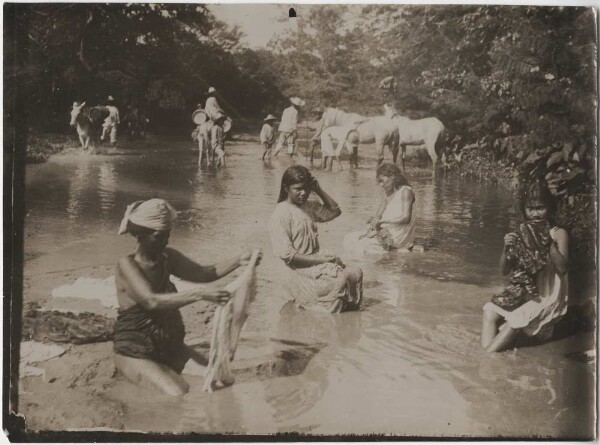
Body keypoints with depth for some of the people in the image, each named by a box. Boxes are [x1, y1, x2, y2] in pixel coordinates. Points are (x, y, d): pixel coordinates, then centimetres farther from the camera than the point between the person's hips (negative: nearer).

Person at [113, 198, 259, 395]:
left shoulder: (167, 258, 2)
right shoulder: (127, 264, -17)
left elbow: (204, 273, 9)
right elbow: (152, 301, -31)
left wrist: (239, 260, -8)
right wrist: (199, 294, -40)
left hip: (170, 347, 7)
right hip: (136, 354, -7)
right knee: (180, 395, -26)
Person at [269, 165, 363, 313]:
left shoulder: (309, 207, 11)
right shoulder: (281, 214, -13)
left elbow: (335, 211, 24)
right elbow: (287, 255, -18)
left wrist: (319, 190, 9)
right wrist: (321, 259, -19)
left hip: (315, 261, 8)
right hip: (298, 271, -8)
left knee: (355, 273, -11)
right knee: (339, 284, -25)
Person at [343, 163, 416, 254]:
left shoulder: (405, 191, -7)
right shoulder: (386, 194, 16)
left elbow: (406, 218, -17)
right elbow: (377, 216, 9)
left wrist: (381, 221, -18)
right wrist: (371, 228, -12)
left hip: (400, 236, -8)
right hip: (386, 233, 8)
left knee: (362, 245, -22)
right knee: (348, 239, -4)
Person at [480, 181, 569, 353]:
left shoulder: (558, 233, -4)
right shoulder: (521, 234, 6)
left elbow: (562, 268, -17)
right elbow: (505, 270, 6)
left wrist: (549, 243, -24)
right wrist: (507, 248, -12)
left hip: (547, 297, -5)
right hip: (521, 292, 5)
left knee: (516, 319, -26)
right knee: (490, 311, -19)